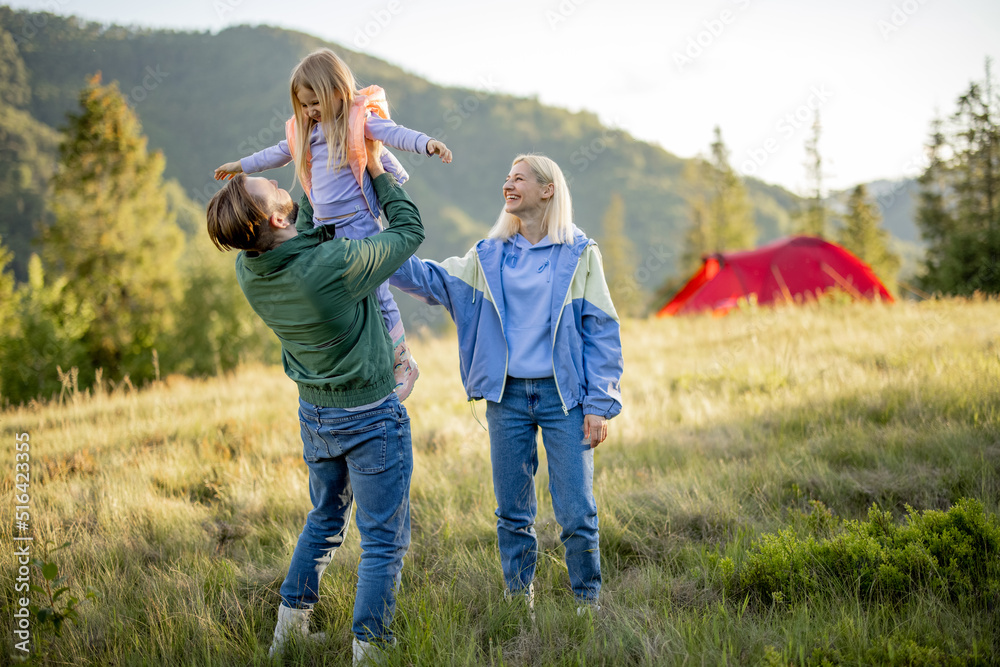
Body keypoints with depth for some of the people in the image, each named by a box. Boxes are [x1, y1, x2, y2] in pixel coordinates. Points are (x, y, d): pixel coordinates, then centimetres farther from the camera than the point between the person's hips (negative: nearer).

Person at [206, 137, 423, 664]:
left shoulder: (248, 271, -11)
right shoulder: (335, 265, -30)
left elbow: (305, 239, 12)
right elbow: (410, 231, -13)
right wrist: (376, 169, -2)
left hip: (314, 412, 7)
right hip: (369, 416, -7)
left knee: (325, 519, 26)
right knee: (383, 539, 6)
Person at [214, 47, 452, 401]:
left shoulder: (359, 118, -7)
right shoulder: (304, 130, 13)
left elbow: (393, 133, -21)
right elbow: (279, 152, 28)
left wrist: (427, 143, -39)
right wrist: (242, 165, 37)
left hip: (358, 224, -7)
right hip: (323, 226, 7)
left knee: (374, 292, -5)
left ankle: (402, 364, 10)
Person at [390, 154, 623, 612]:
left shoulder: (579, 254, 1)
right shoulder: (489, 256, 11)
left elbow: (600, 331, 0)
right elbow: (433, 279, 7)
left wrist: (599, 404, -6)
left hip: (563, 395, -3)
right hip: (507, 397, 3)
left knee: (576, 513, -4)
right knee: (512, 512, 9)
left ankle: (589, 603, 13)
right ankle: (519, 603, 23)